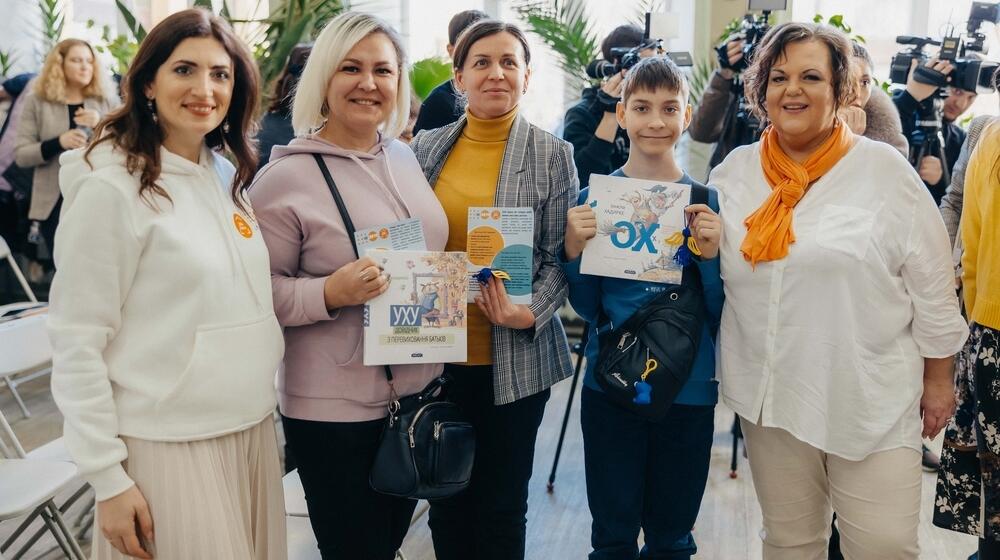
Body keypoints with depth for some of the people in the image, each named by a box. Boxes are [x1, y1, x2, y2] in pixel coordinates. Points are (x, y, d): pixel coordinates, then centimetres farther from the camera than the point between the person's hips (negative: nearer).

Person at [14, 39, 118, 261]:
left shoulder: (107, 99, 4)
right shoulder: (38, 101, 2)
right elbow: (20, 155, -2)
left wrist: (102, 124, -15)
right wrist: (58, 143, -19)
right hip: (55, 202, 0)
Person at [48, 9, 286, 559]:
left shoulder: (227, 175, 8)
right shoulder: (111, 188, -13)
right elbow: (77, 344, -13)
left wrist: (258, 402, 13)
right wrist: (108, 477, -14)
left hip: (252, 430, 7)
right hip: (168, 446, -6)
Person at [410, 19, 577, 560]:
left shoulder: (552, 155, -3)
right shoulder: (427, 147, 4)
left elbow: (558, 259, -4)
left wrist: (530, 313, -21)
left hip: (513, 360, -2)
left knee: (502, 505, 11)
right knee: (446, 498, 16)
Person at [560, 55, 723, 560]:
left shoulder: (707, 201, -2)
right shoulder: (595, 198, -1)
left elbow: (719, 314, -2)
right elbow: (587, 308, 0)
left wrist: (711, 253, -19)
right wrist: (574, 249, -17)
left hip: (688, 389, 0)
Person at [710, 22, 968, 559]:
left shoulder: (884, 169, -5)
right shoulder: (734, 171, 5)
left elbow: (932, 288, -1)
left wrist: (938, 380, 2)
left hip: (872, 399, -3)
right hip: (772, 394, 3)